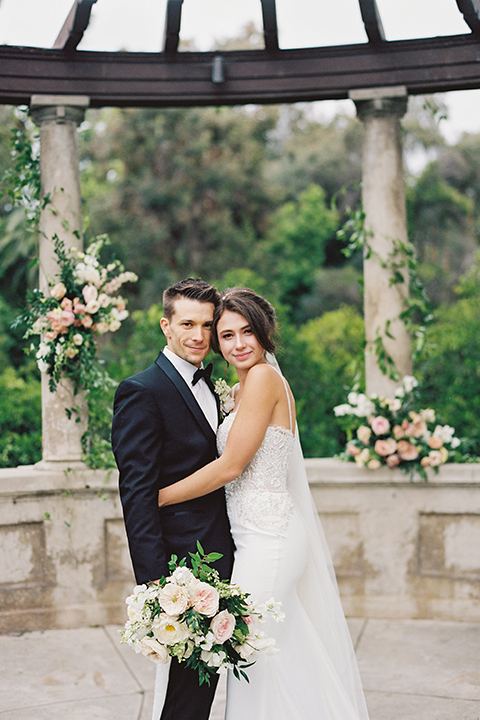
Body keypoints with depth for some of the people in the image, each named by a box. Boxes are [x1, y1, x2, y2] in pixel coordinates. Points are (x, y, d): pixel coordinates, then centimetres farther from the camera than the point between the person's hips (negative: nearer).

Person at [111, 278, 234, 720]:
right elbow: (137, 494, -17)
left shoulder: (210, 385, 14)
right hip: (183, 560, -8)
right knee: (186, 683, -1)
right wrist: (156, 579, -22)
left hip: (220, 555, 8)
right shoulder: (141, 392, -12)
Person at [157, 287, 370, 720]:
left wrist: (156, 498, -10)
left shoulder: (263, 378, -14)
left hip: (266, 539, -9)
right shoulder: (244, 388, 15)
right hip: (259, 536, 9)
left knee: (256, 661, -1)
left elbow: (231, 466, -16)